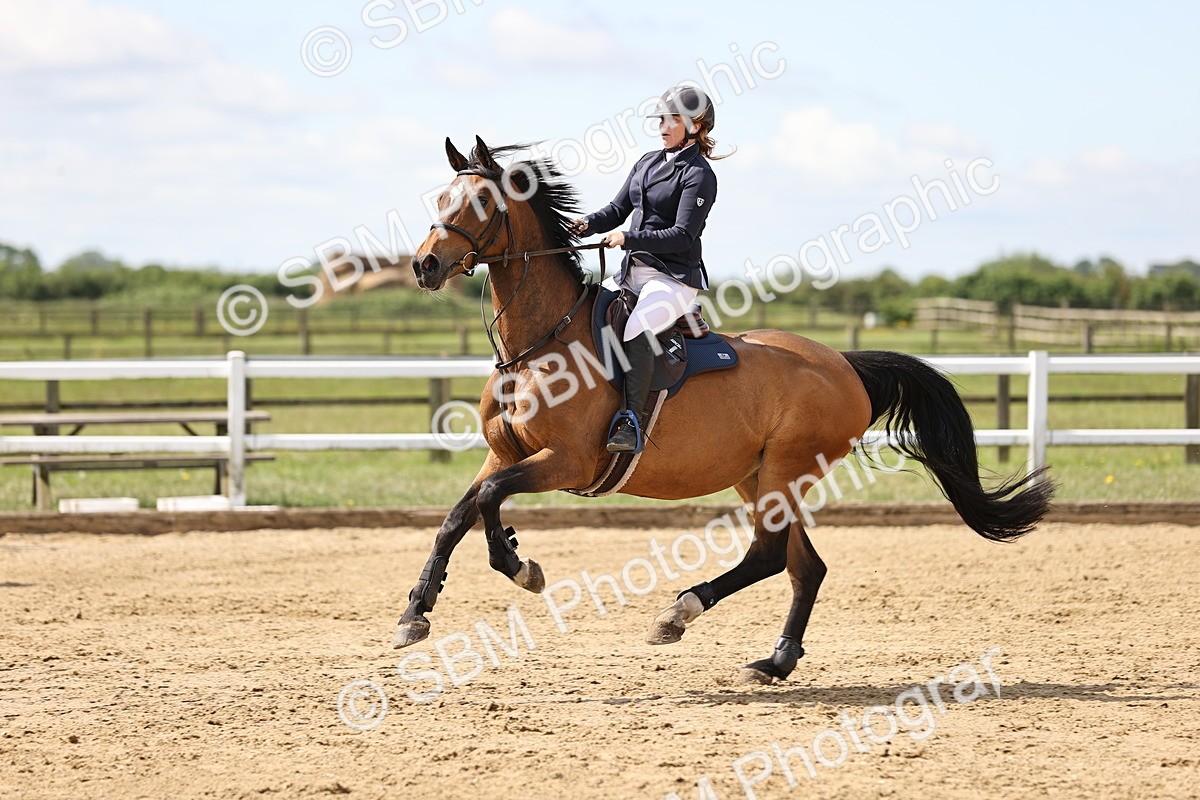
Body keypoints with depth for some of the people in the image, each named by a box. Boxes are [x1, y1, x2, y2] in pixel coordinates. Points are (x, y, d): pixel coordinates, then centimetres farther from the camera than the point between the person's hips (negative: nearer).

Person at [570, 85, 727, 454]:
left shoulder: (699, 175, -9)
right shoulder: (648, 163, 16)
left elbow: (682, 236, -17)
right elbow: (619, 209, 17)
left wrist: (629, 239, -24)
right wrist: (587, 225, -3)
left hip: (675, 278, -9)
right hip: (632, 273, 9)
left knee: (636, 330, -35)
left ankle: (632, 421, -35)